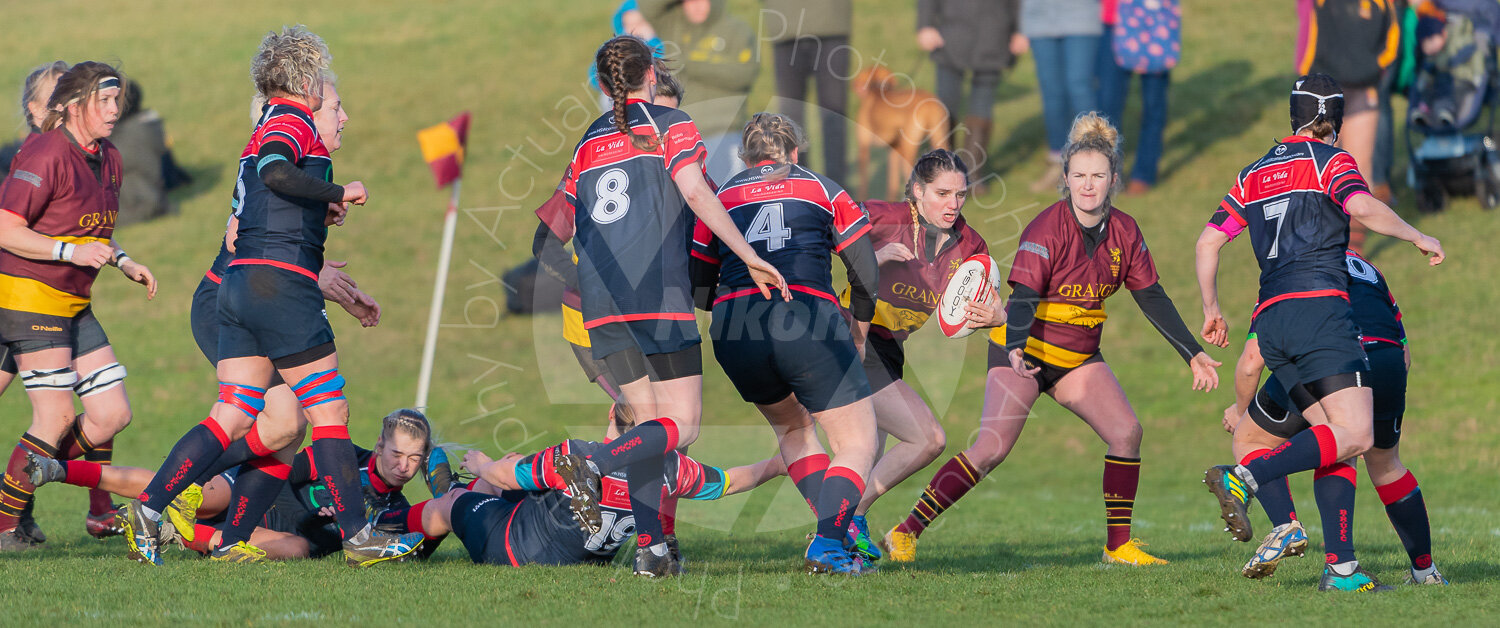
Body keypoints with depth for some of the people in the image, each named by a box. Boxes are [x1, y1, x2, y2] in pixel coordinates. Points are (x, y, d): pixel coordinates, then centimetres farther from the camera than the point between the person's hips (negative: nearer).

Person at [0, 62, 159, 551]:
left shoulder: (108, 159, 11)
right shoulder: (45, 156, -17)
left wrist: (122, 261, 8)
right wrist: (71, 252, -25)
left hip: (74, 307, 9)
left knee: (113, 413, 2)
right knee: (56, 419, -11)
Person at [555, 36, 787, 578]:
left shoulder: (588, 143, 18)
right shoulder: (669, 126, 2)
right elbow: (696, 193, -12)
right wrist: (752, 258, -11)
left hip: (601, 302, 6)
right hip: (658, 298, -6)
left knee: (647, 417, 13)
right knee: (682, 425, -3)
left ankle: (650, 547, 0)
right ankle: (594, 468, -29)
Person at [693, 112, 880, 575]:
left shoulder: (721, 198, 21)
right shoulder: (824, 190, 16)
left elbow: (698, 288, 18)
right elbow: (867, 276, 11)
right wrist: (859, 332, 29)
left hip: (733, 334, 3)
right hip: (809, 321, -3)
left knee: (792, 429, 28)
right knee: (857, 445, 6)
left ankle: (838, 526, 15)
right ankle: (829, 543, -16)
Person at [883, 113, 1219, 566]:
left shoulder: (1124, 232, -1)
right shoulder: (1047, 229, -19)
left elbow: (1152, 299, 7)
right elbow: (1023, 297, -26)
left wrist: (1193, 354, 4)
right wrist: (1016, 349, -44)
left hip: (1079, 357, 6)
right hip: (1026, 350, -6)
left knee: (1126, 431, -12)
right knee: (992, 448, -19)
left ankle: (1119, 545, 0)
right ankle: (906, 532, -14)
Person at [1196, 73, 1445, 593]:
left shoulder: (1255, 174, 23)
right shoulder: (1331, 161, 4)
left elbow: (1209, 241, 20)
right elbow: (1362, 207, -15)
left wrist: (1212, 309, 31)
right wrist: (1418, 237, -1)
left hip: (1269, 319, 7)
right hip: (1318, 306, -7)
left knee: (1337, 440, 5)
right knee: (1356, 435, -13)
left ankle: (1341, 568, -8)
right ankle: (1242, 480, -28)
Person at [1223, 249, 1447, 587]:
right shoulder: (1369, 271, 35)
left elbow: (1251, 362, 14)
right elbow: (1404, 353, 29)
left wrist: (1240, 410, 32)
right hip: (1386, 364, 4)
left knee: (1249, 441, 18)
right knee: (1384, 462, 29)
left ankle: (1285, 524, -4)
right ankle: (1425, 568, 28)